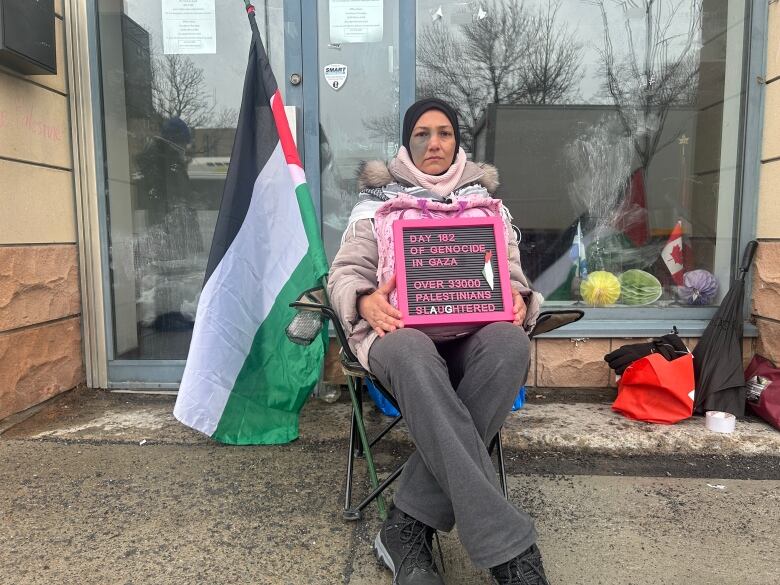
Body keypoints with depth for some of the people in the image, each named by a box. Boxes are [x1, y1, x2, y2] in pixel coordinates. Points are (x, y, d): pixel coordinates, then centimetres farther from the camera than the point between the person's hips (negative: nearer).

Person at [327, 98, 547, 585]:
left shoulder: (485, 198, 23)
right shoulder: (378, 199, 17)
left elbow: (512, 270, 19)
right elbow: (345, 273, 10)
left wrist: (517, 297, -6)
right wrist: (365, 299, -15)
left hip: (475, 332, 3)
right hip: (401, 329, -2)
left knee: (511, 344, -36)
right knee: (413, 358, -41)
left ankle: (409, 525, -30)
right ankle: (508, 545, -36)